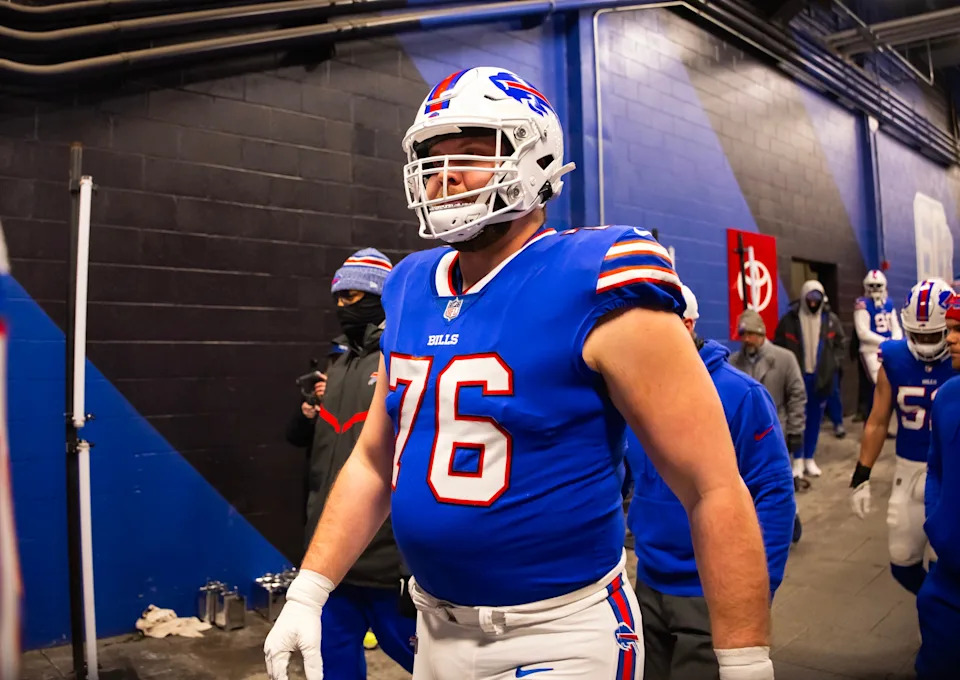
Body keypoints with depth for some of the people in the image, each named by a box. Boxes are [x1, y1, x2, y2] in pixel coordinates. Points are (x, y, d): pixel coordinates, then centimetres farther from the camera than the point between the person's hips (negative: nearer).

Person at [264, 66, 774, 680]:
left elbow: (716, 491, -17)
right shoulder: (411, 293, 2)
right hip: (437, 630, 7)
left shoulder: (593, 290, -18)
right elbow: (373, 461, 10)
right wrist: (307, 594, 7)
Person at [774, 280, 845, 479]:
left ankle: (809, 459, 22)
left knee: (815, 418, 11)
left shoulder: (831, 320, 3)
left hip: (821, 376, 3)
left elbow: (839, 345, 11)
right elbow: (779, 346, 0)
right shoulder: (789, 320, -5)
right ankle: (798, 459, 14)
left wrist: (833, 365, -1)